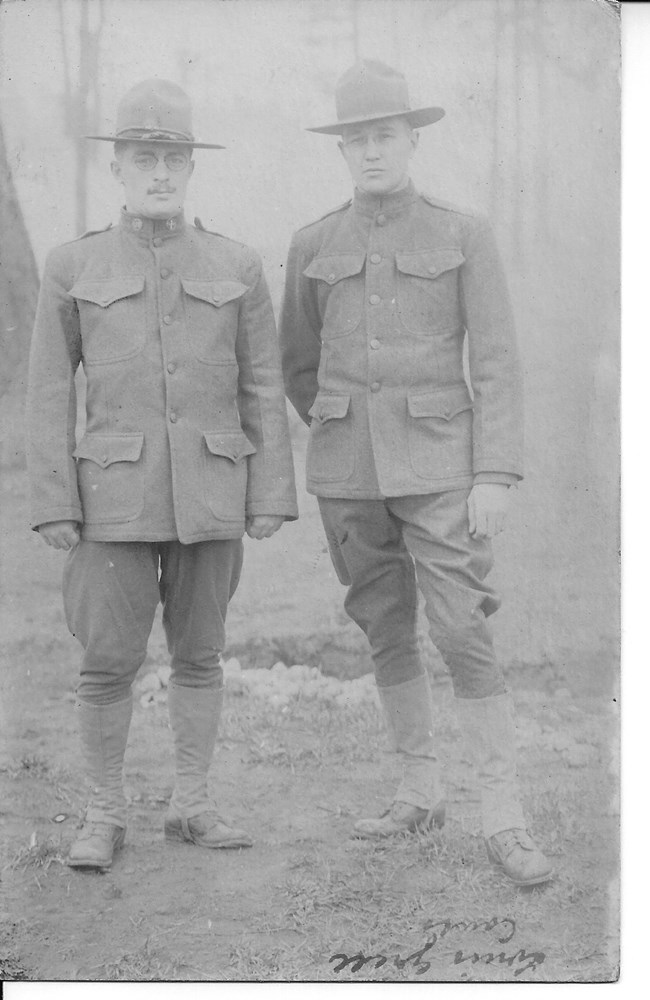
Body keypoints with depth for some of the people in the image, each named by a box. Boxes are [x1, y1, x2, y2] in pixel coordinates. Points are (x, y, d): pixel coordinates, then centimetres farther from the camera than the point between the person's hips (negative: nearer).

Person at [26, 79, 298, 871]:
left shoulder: (237, 269, 3)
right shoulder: (71, 269, 0)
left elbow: (263, 390, 4)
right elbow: (50, 393, 0)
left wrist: (271, 496, -1)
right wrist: (52, 506, -6)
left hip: (210, 495, 1)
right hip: (117, 497, -1)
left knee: (199, 652, 9)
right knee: (109, 660, -2)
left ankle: (191, 807, 21)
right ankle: (104, 818, 12)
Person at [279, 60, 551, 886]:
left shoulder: (464, 235, -1)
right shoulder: (313, 247, 5)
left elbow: (496, 363, -5)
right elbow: (299, 365, 19)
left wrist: (495, 475, -12)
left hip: (437, 464, -3)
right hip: (348, 471, 3)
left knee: (463, 637, -10)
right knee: (386, 637, 10)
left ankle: (505, 824, -7)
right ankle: (422, 794, 25)